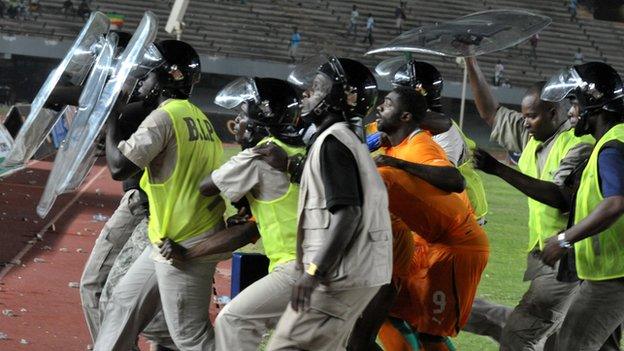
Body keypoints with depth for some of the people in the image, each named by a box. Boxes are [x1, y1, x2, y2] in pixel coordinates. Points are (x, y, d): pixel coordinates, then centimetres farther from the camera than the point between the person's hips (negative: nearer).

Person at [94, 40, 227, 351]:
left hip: (184, 247, -9)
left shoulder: (164, 116, -15)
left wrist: (111, 121, -7)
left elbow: (119, 167, -21)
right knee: (124, 302, 18)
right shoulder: (198, 116, 12)